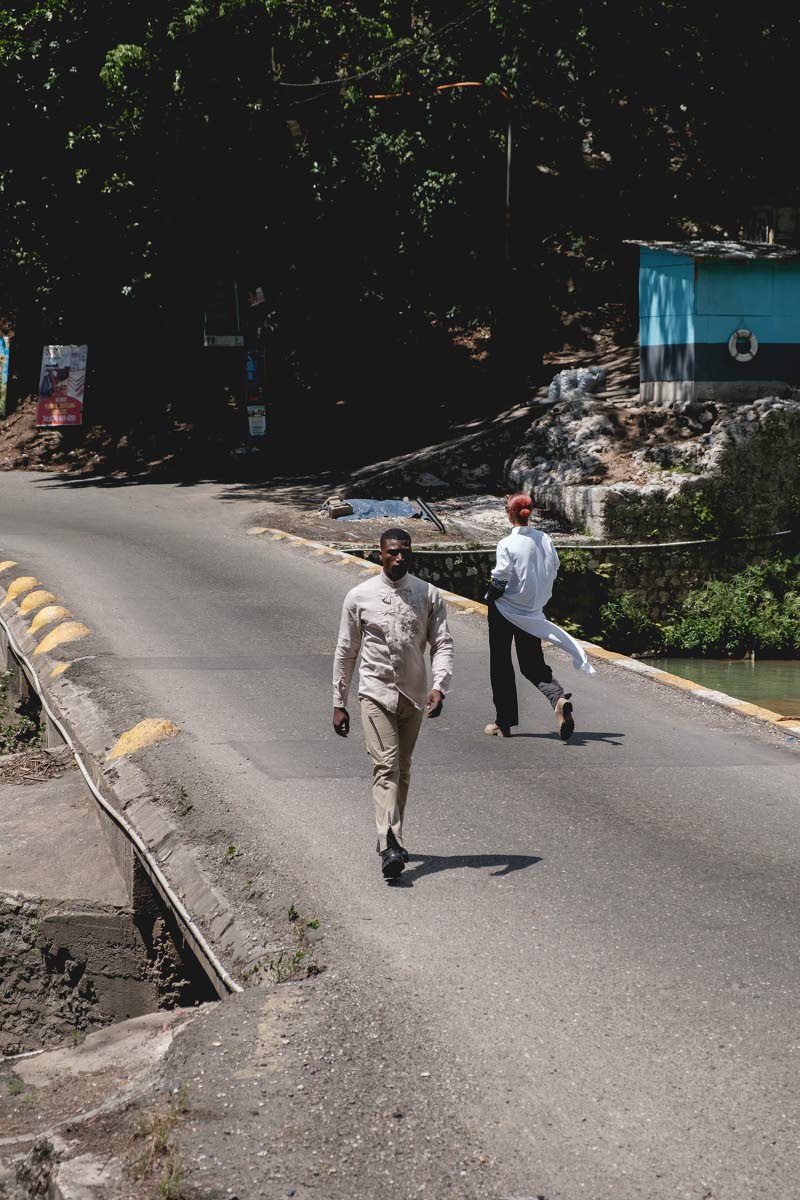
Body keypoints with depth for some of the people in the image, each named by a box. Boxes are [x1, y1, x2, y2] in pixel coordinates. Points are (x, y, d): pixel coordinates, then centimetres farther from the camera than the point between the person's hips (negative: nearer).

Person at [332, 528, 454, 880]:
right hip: (376, 693, -3)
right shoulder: (359, 597, -3)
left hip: (414, 696, 3)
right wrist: (339, 702, 4)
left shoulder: (428, 595, 0)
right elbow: (345, 652, 3)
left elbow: (442, 643, -2)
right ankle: (390, 847, -26)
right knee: (386, 767, -15)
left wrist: (439, 686, -19)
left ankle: (392, 837, 27)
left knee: (403, 770, 13)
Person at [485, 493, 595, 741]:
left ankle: (504, 722, 14)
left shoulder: (507, 544, -18)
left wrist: (491, 597, 2)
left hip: (505, 610, -5)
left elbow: (499, 581, -18)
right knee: (533, 665, 13)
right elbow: (554, 570, 5)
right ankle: (559, 698, -16)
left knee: (501, 665, 9)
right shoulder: (544, 540, -2)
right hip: (533, 613, 5)